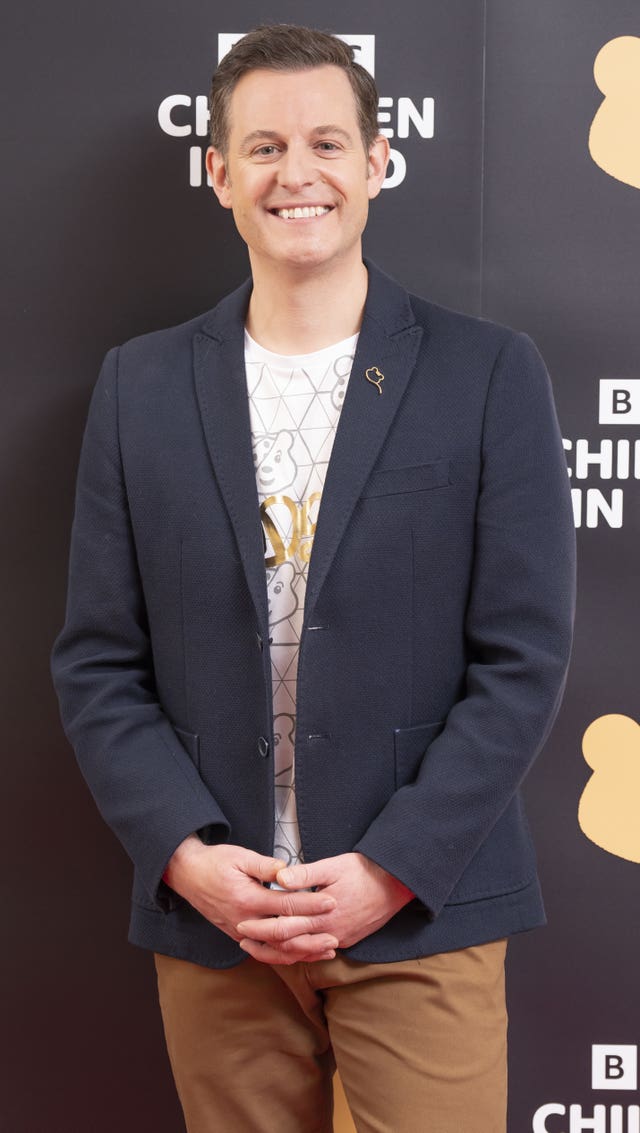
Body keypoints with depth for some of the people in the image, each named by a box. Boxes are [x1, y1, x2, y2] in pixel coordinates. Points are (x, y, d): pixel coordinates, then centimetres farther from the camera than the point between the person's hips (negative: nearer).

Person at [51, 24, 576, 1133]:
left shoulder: (489, 373, -2)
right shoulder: (141, 386, 5)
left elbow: (524, 656, -5)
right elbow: (96, 664, 4)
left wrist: (390, 870, -11)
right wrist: (187, 855, -8)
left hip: (422, 913, -2)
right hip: (208, 918, 2)